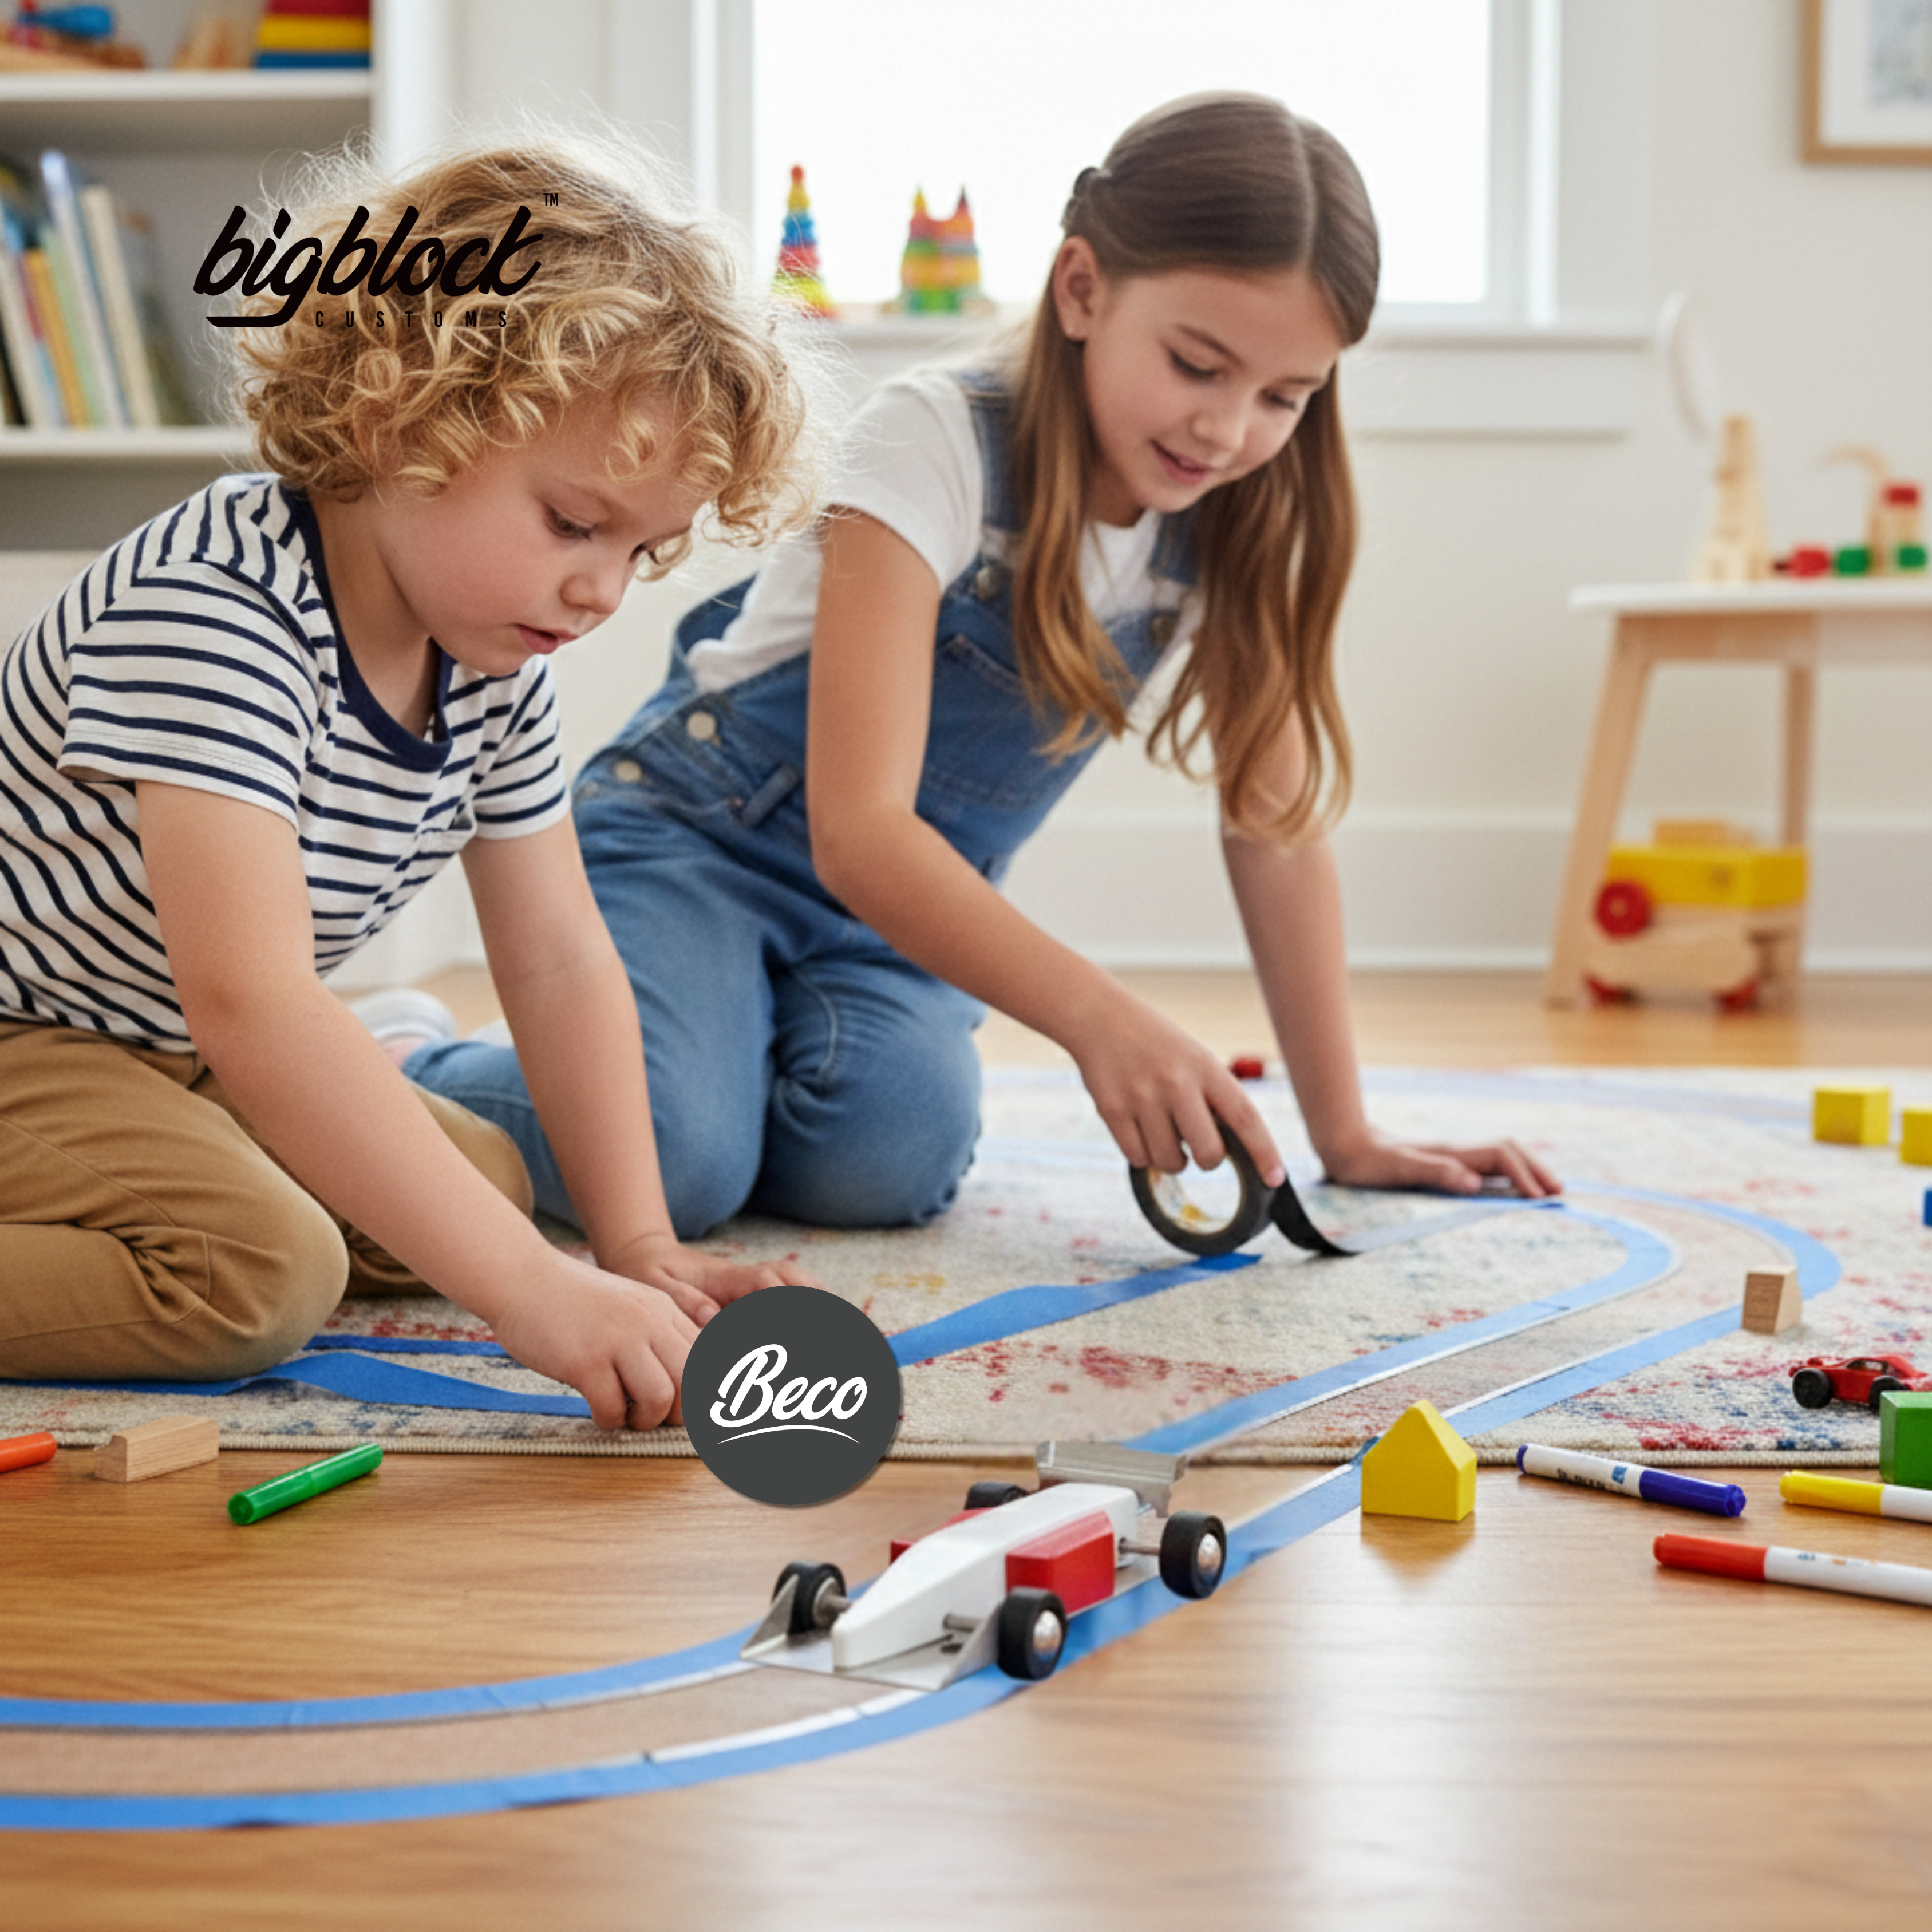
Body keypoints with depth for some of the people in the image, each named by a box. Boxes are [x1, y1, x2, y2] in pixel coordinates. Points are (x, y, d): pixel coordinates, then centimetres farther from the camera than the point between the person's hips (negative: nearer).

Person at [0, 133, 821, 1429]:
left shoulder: (497, 658, -5)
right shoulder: (213, 609, -32)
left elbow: (560, 960, 3)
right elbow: (250, 1002, -41)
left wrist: (642, 1249, -6)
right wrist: (535, 1292, -45)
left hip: (176, 1061, 9)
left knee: (490, 1176, 7)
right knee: (259, 1272, -28)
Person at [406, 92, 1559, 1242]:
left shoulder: (1239, 517, -8)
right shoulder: (940, 441, -25)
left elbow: (1275, 827, 0)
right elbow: (858, 832, -31)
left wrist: (1346, 1135, -4)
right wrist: (1096, 1015, -45)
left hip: (912, 902, 4)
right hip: (703, 834, -4)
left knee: (888, 1162, -28)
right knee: (665, 1160, -31)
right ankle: (411, 1069, 0)